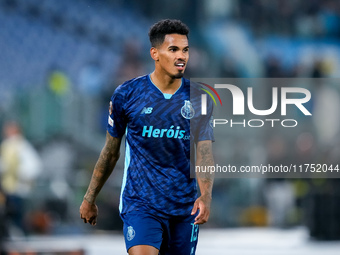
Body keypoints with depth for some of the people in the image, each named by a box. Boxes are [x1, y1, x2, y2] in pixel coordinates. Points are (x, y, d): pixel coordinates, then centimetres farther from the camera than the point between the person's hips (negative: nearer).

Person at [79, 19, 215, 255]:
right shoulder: (127, 94, -3)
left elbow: (204, 153, -5)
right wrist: (90, 199, 13)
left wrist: (205, 196, -24)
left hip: (185, 208, 3)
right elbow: (110, 151, 8)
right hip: (140, 204, -3)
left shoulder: (199, 99, 1)